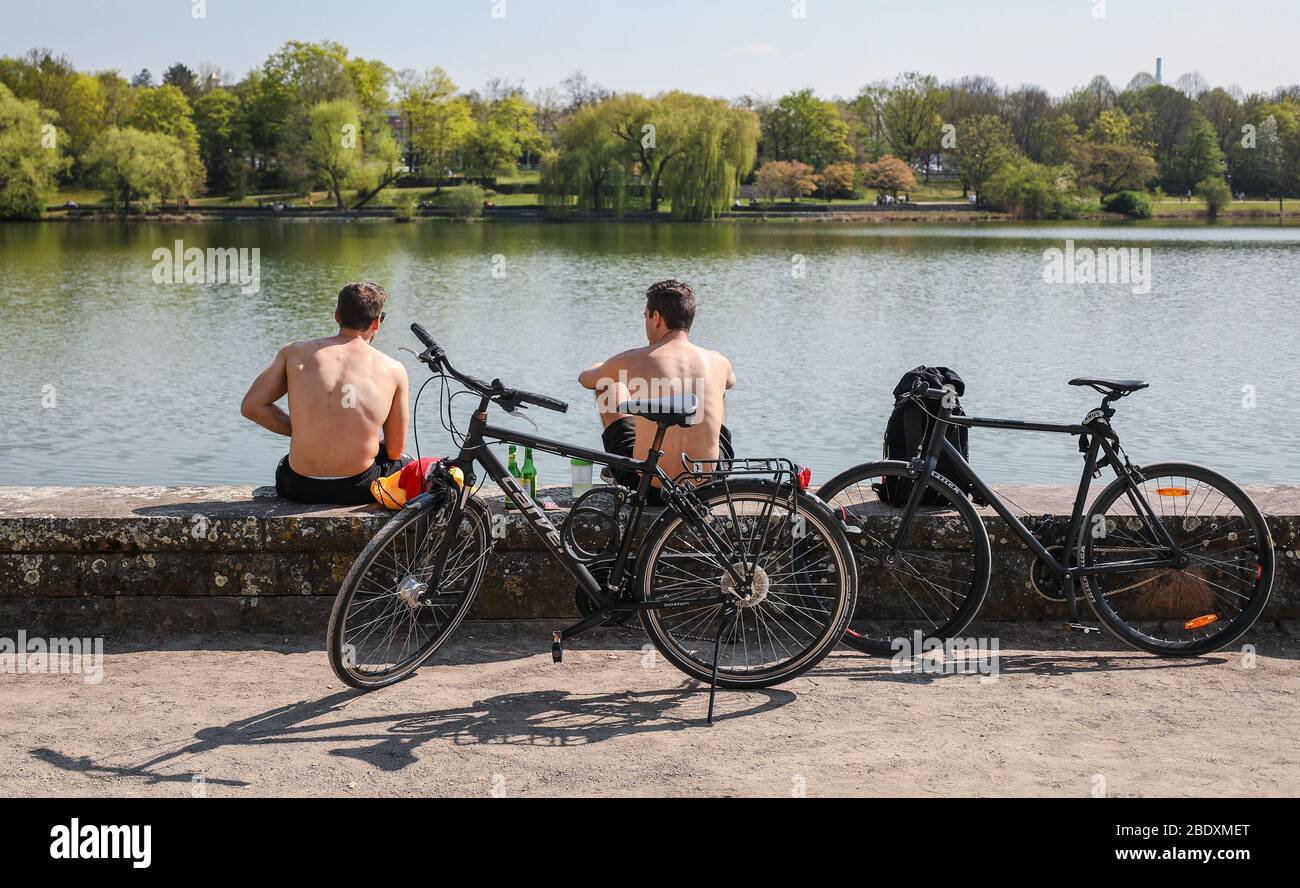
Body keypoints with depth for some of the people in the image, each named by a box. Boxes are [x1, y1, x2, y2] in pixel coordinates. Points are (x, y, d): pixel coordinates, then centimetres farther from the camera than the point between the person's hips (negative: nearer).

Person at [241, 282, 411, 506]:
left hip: (299, 489, 2)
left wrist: (299, 429, 9)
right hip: (358, 489, -2)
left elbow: (251, 406, -1)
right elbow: (395, 450, 2)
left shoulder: (294, 353, 0)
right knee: (405, 464, 35)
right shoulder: (393, 370, -3)